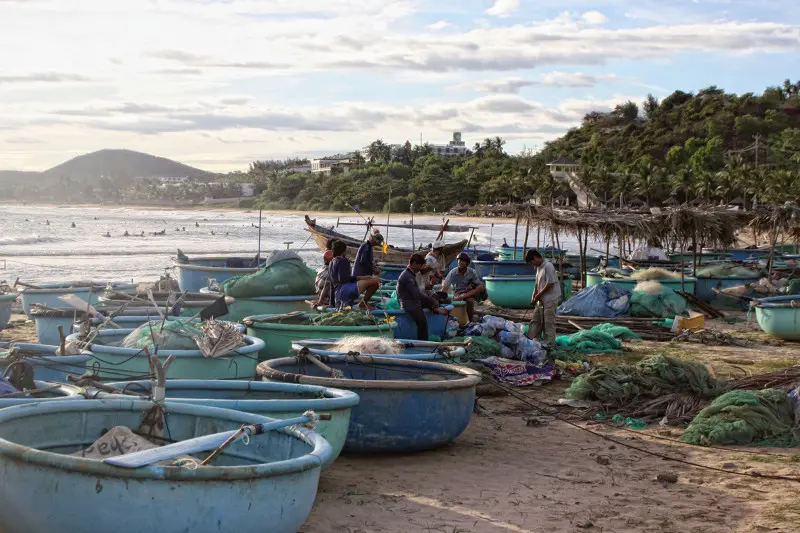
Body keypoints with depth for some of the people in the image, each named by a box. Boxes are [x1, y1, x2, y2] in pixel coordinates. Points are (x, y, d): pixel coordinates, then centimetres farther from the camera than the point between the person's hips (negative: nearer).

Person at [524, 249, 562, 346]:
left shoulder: (548, 266, -17)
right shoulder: (539, 267, 13)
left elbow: (550, 284, -19)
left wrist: (538, 296, -11)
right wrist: (533, 297, 6)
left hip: (549, 300, -9)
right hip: (541, 300, 9)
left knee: (549, 323, -4)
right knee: (536, 321, 13)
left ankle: (549, 344, 1)